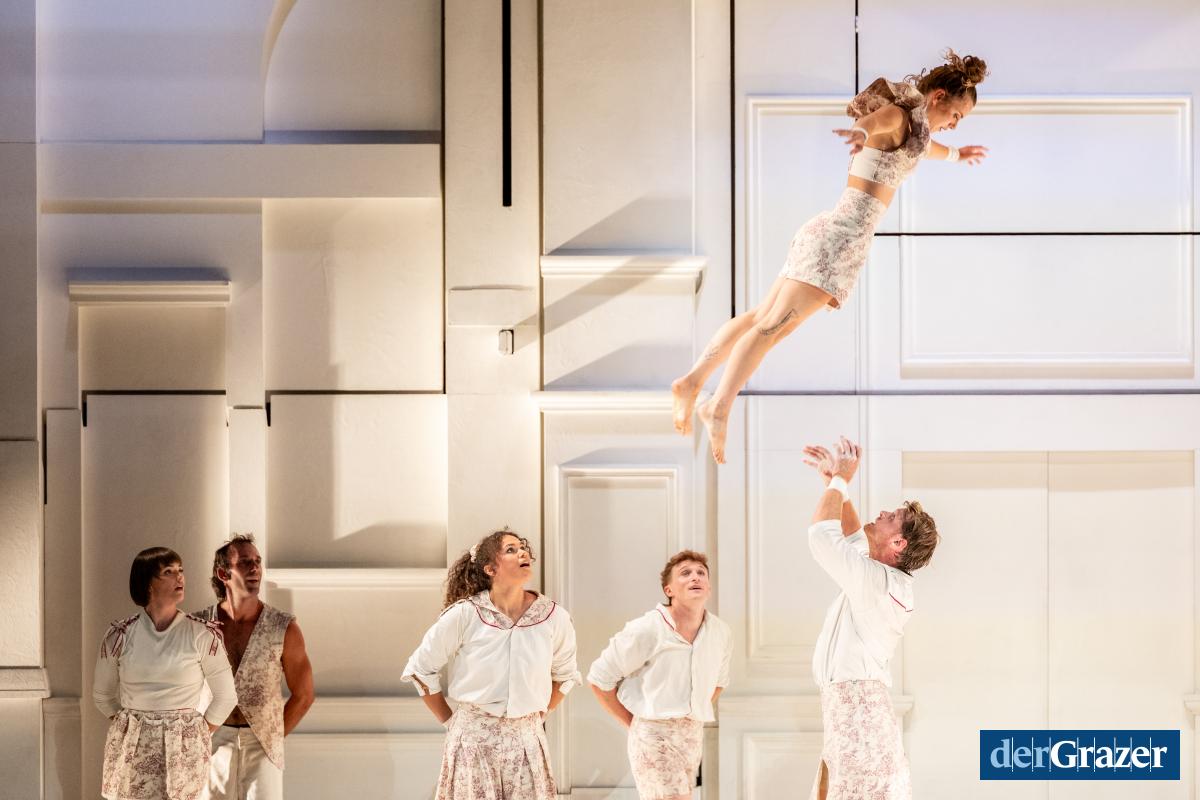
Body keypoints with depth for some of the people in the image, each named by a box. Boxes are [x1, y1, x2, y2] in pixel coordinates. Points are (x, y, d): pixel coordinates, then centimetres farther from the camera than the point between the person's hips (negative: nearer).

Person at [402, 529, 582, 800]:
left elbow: (565, 673, 17)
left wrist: (540, 716, 12)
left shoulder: (553, 617, -2)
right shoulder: (464, 614, -9)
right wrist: (450, 721, 4)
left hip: (526, 738, 2)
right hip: (473, 740, -2)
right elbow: (419, 669, 1)